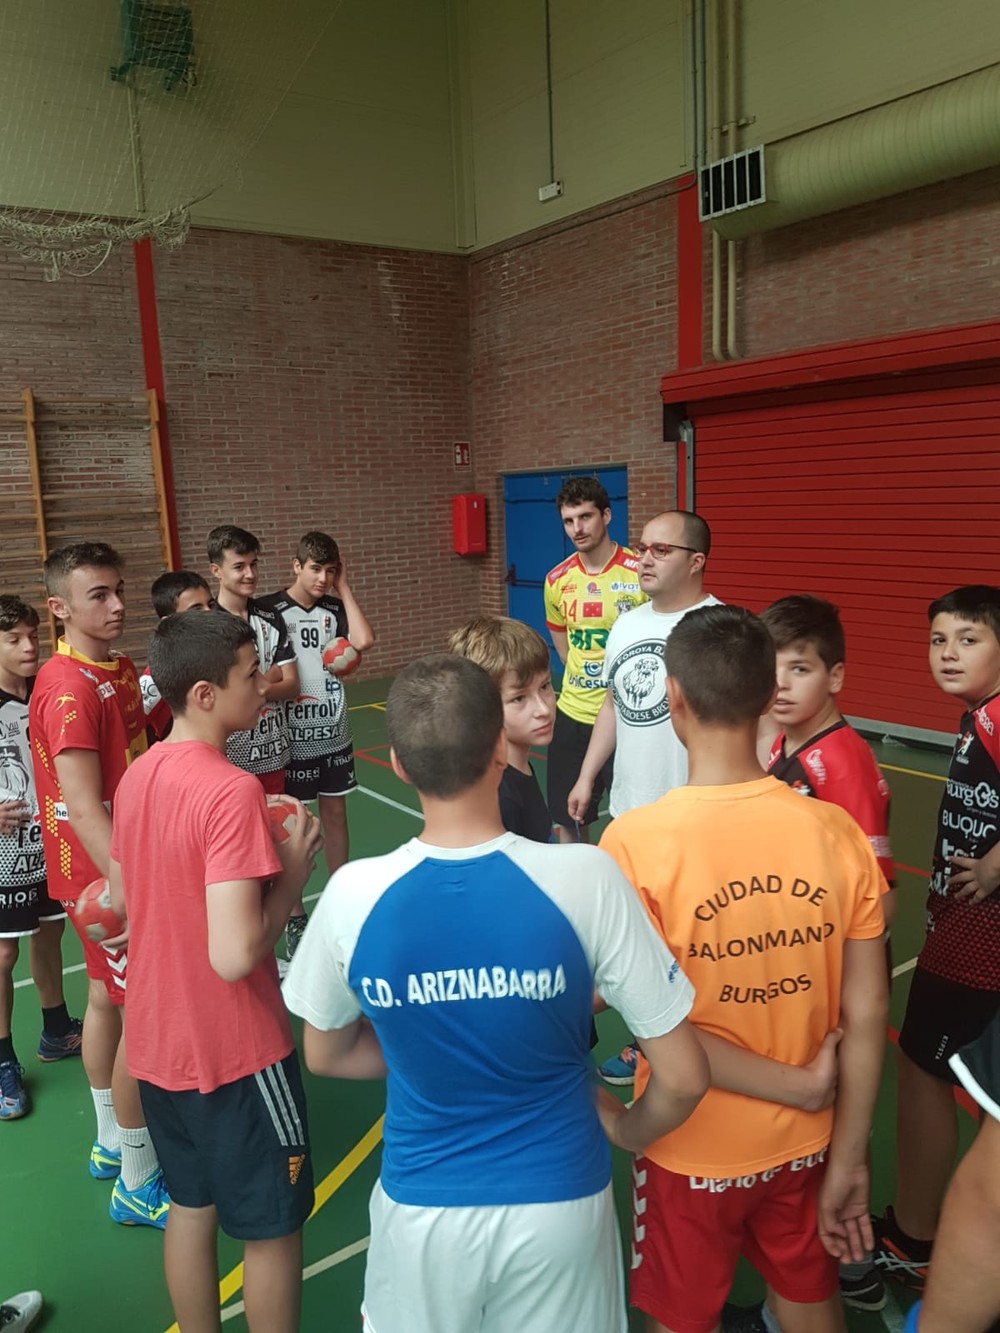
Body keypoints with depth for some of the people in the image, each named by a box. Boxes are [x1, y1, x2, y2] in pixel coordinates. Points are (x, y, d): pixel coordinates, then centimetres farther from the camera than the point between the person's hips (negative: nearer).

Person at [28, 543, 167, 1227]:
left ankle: (114, 1143, 39)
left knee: (108, 998, 20)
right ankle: (140, 1184, 18)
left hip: (115, 868, 9)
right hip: (105, 876, -9)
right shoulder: (71, 689, -24)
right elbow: (83, 811, -29)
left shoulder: (120, 670, 4)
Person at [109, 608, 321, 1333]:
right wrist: (292, 871, -16)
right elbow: (235, 956, -31)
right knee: (272, 1227, 13)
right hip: (236, 1053, -8)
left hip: (157, 1046, 8)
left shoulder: (136, 776, -2)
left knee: (191, 1207, 25)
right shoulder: (232, 790, -27)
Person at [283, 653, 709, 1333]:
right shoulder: (586, 878, -24)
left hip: (421, 1209, 1)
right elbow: (684, 1077, -15)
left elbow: (325, 1055, 0)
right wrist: (626, 1129, 5)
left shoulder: (352, 894, -19)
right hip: (558, 1204, -1)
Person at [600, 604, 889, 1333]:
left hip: (692, 1148, -2)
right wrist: (848, 1160, 2)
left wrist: (797, 1085, -11)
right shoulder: (839, 833, -15)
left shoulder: (636, 842, -25)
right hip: (806, 1141, 3)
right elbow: (866, 1018, -9)